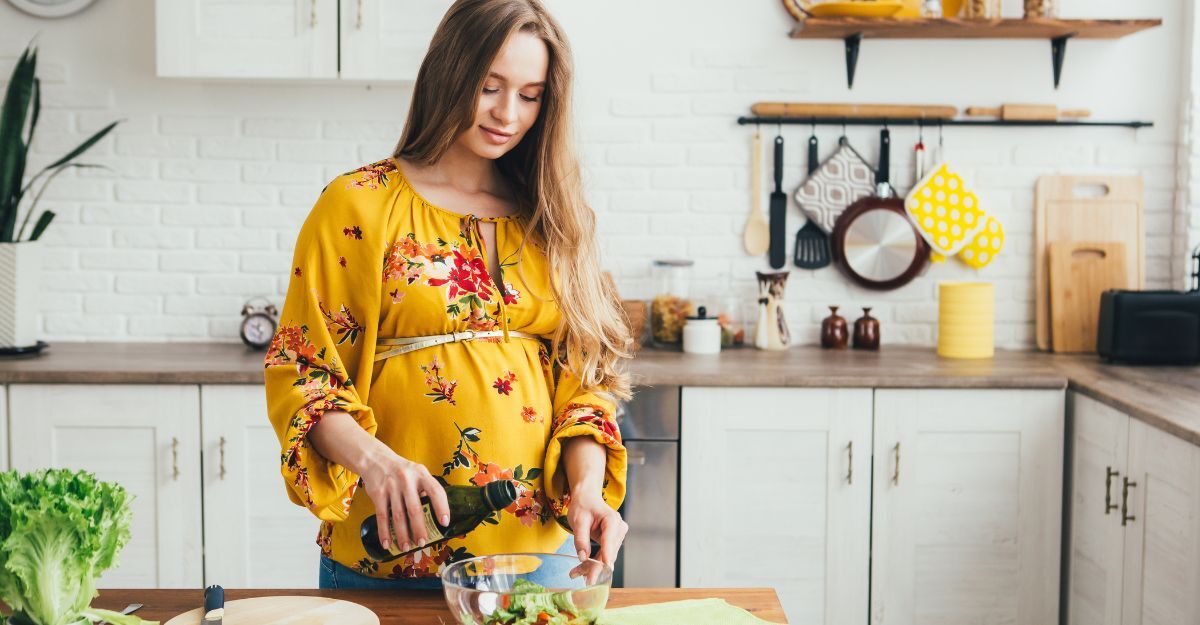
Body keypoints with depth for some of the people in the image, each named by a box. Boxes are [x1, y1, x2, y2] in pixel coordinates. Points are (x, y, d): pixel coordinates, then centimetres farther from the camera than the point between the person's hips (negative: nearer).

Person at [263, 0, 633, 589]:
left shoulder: (549, 217, 8)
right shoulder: (357, 207, -3)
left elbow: (580, 374, 7)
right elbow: (300, 371, -5)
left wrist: (586, 485, -11)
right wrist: (372, 458, -23)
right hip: (389, 548, -2)